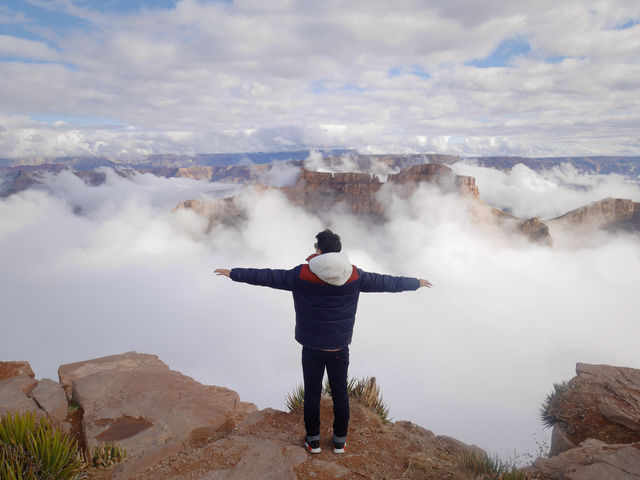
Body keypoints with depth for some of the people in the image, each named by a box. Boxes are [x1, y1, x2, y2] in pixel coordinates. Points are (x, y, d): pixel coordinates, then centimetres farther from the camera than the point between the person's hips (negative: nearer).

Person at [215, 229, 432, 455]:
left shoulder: (301, 275, -15)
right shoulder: (354, 276, -9)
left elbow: (267, 277, -7)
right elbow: (384, 282, 3)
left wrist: (233, 273, 7)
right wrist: (416, 283, 19)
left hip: (312, 349, -1)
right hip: (340, 348, 2)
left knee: (312, 395, 15)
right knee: (340, 394, 17)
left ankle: (313, 441, 29)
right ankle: (340, 441, 31)